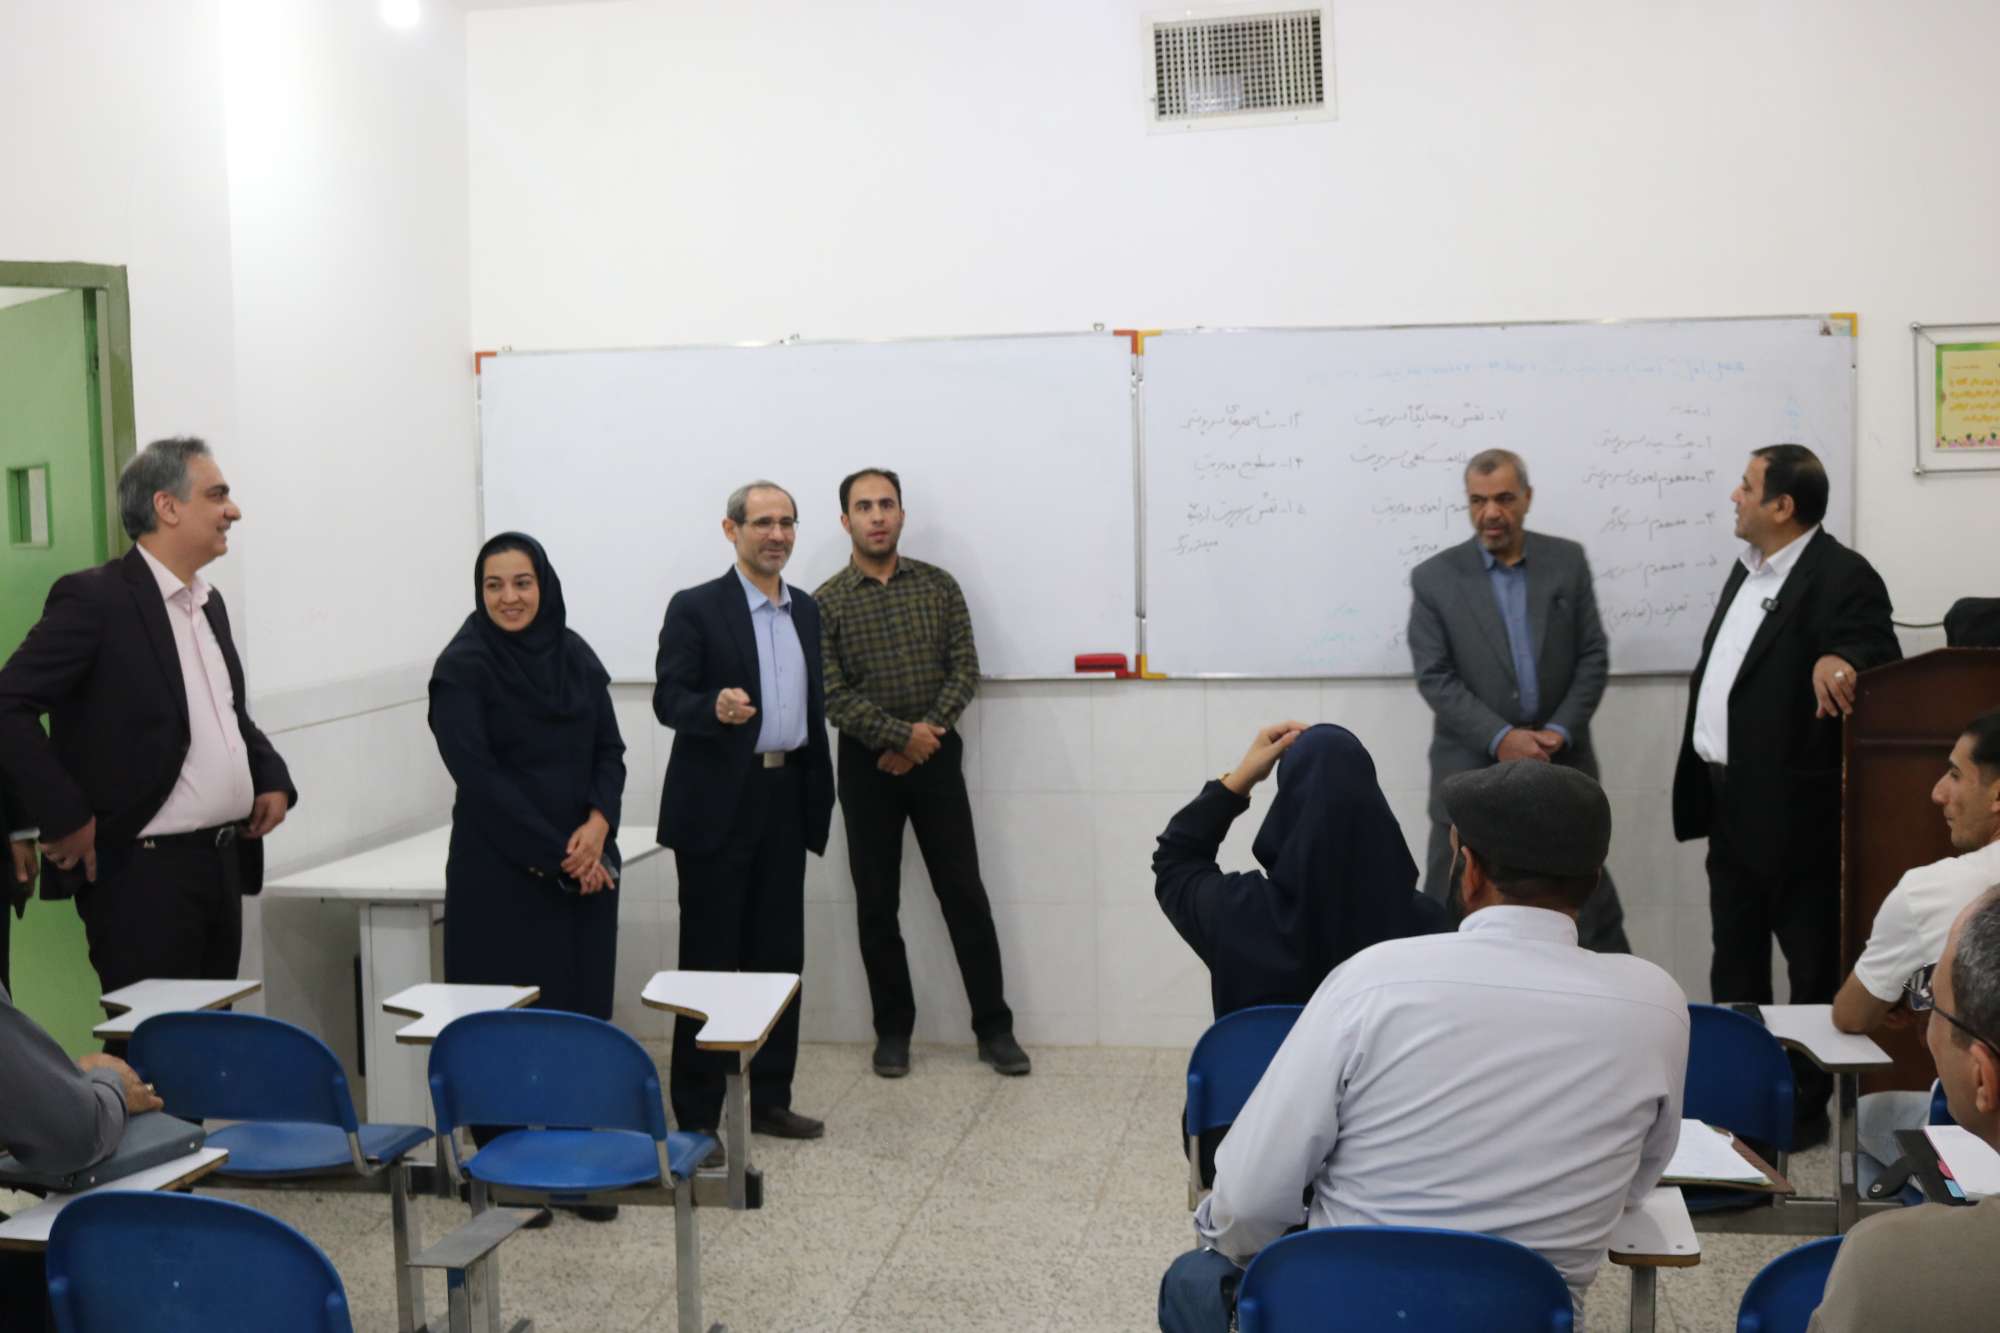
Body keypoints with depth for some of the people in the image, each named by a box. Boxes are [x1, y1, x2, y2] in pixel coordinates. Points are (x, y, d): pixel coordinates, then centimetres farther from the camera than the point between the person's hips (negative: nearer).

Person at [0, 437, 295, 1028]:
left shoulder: (209, 602, 14)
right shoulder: (95, 598, -11)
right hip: (143, 870, -8)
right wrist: (66, 816, -17)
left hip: (223, 861, 8)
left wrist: (272, 779, 9)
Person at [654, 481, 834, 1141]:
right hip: (718, 805, -6)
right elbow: (668, 699, -11)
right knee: (709, 960, 0)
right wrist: (715, 708, -32)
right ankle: (696, 1114, 9)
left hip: (786, 800, 6)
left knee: (779, 957, 10)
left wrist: (818, 795, 16)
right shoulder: (695, 608, -6)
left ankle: (770, 1100, 20)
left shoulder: (806, 610, 13)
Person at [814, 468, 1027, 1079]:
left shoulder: (939, 585, 4)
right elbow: (833, 695, -9)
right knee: (876, 902, 5)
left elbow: (965, 668, -2)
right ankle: (893, 1029, 18)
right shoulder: (826, 603, -2)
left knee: (964, 893, 2)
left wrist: (927, 733, -14)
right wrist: (902, 736, -16)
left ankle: (994, 1028, 10)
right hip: (867, 764, -1)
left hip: (937, 755, 1)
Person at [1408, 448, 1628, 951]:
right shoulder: (1434, 578, -3)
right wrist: (1500, 738, -18)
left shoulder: (1568, 560, 4)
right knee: (1450, 907, 2)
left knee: (1591, 900, 11)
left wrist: (1561, 731, -10)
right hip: (1472, 769, -2)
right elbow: (1435, 678, -8)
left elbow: (1594, 656, 3)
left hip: (1562, 763, 2)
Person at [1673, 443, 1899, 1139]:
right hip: (1731, 805, 9)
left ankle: (1803, 1106, 18)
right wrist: (1703, 781, 16)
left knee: (1811, 965, 7)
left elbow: (1878, 656, -22)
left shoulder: (1841, 576, -14)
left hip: (1793, 809, -9)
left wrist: (1840, 659, -44)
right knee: (1734, 963, 18)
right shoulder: (1750, 567, 13)